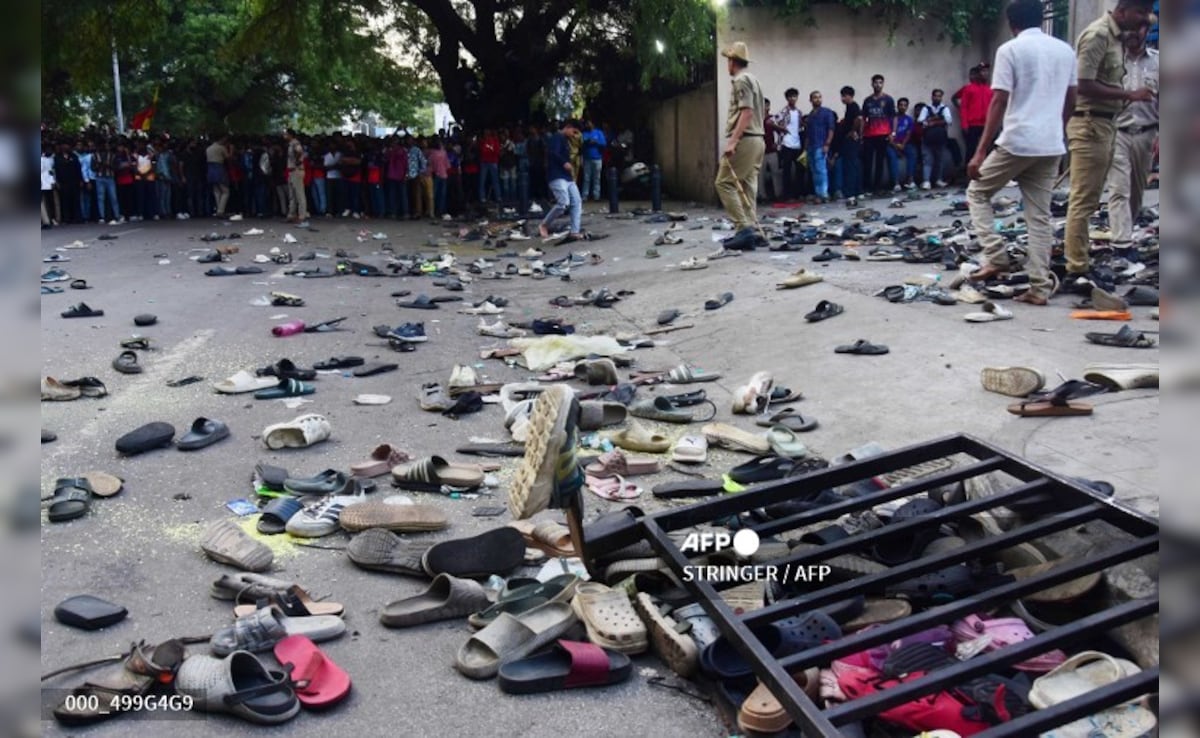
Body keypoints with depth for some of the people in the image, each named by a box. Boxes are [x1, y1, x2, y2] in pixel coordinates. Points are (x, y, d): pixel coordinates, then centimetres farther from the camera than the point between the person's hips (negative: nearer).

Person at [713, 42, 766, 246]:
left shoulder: (741, 80, -8)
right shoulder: (753, 80, 21)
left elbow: (747, 112, -19)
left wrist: (732, 141, -24)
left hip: (744, 140, -10)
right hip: (757, 139, 10)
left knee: (724, 183, -10)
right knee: (747, 185, 8)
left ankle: (744, 227, -17)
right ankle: (751, 228, 6)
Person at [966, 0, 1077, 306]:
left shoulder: (1010, 50, -5)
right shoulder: (1065, 50, 13)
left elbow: (999, 102, -11)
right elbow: (1071, 101, 18)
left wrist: (981, 151, -11)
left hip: (1017, 142, -6)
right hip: (1051, 146, 6)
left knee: (977, 192, 15)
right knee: (1040, 217, 8)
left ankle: (996, 257, 2)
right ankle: (1039, 289, 5)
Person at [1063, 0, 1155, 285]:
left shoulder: (1114, 36, 16)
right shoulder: (1098, 35, -13)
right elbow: (1084, 86, -19)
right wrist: (1129, 95, -18)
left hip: (1103, 124, 10)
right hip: (1090, 124, -10)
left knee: (1088, 201, 13)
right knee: (1083, 201, -8)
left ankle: (1078, 261, 20)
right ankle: (1077, 271, -6)